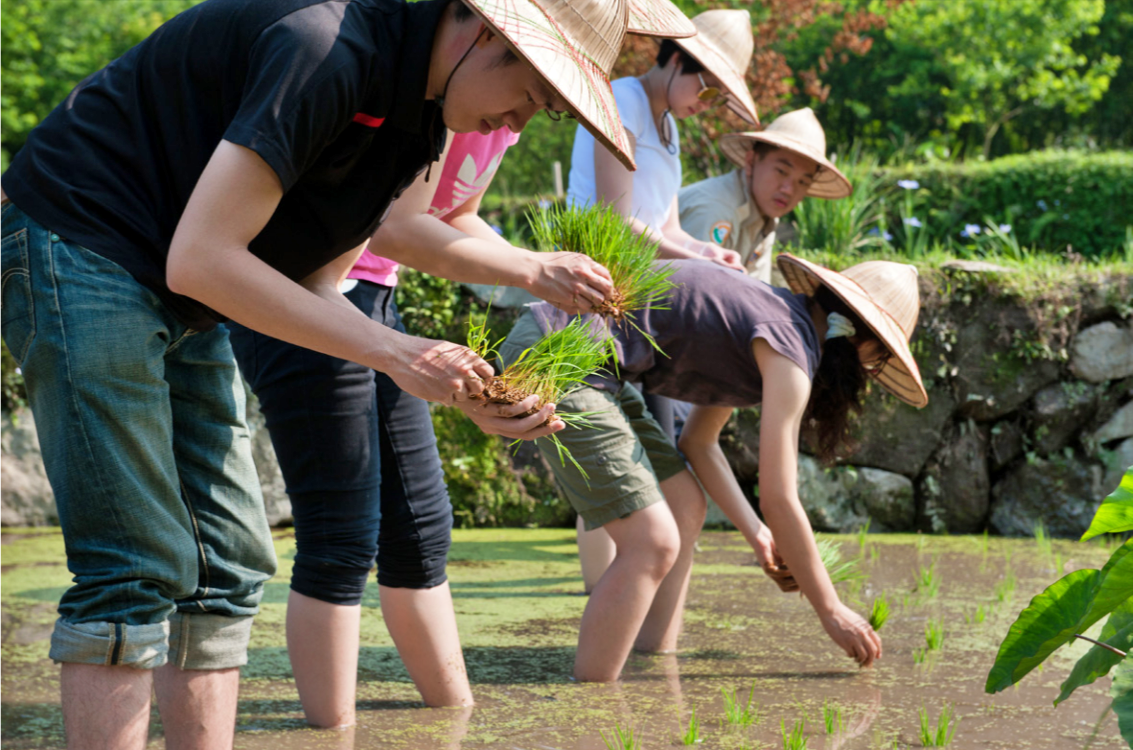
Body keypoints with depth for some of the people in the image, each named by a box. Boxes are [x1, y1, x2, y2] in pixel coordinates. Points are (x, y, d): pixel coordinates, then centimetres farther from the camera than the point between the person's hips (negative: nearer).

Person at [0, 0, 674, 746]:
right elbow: (199, 260, -27)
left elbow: (306, 287, 7)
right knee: (137, 568, -14)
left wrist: (459, 386, -5)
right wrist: (394, 353, -24)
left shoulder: (416, 119, 5)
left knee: (227, 566, 6)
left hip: (179, 308, 10)